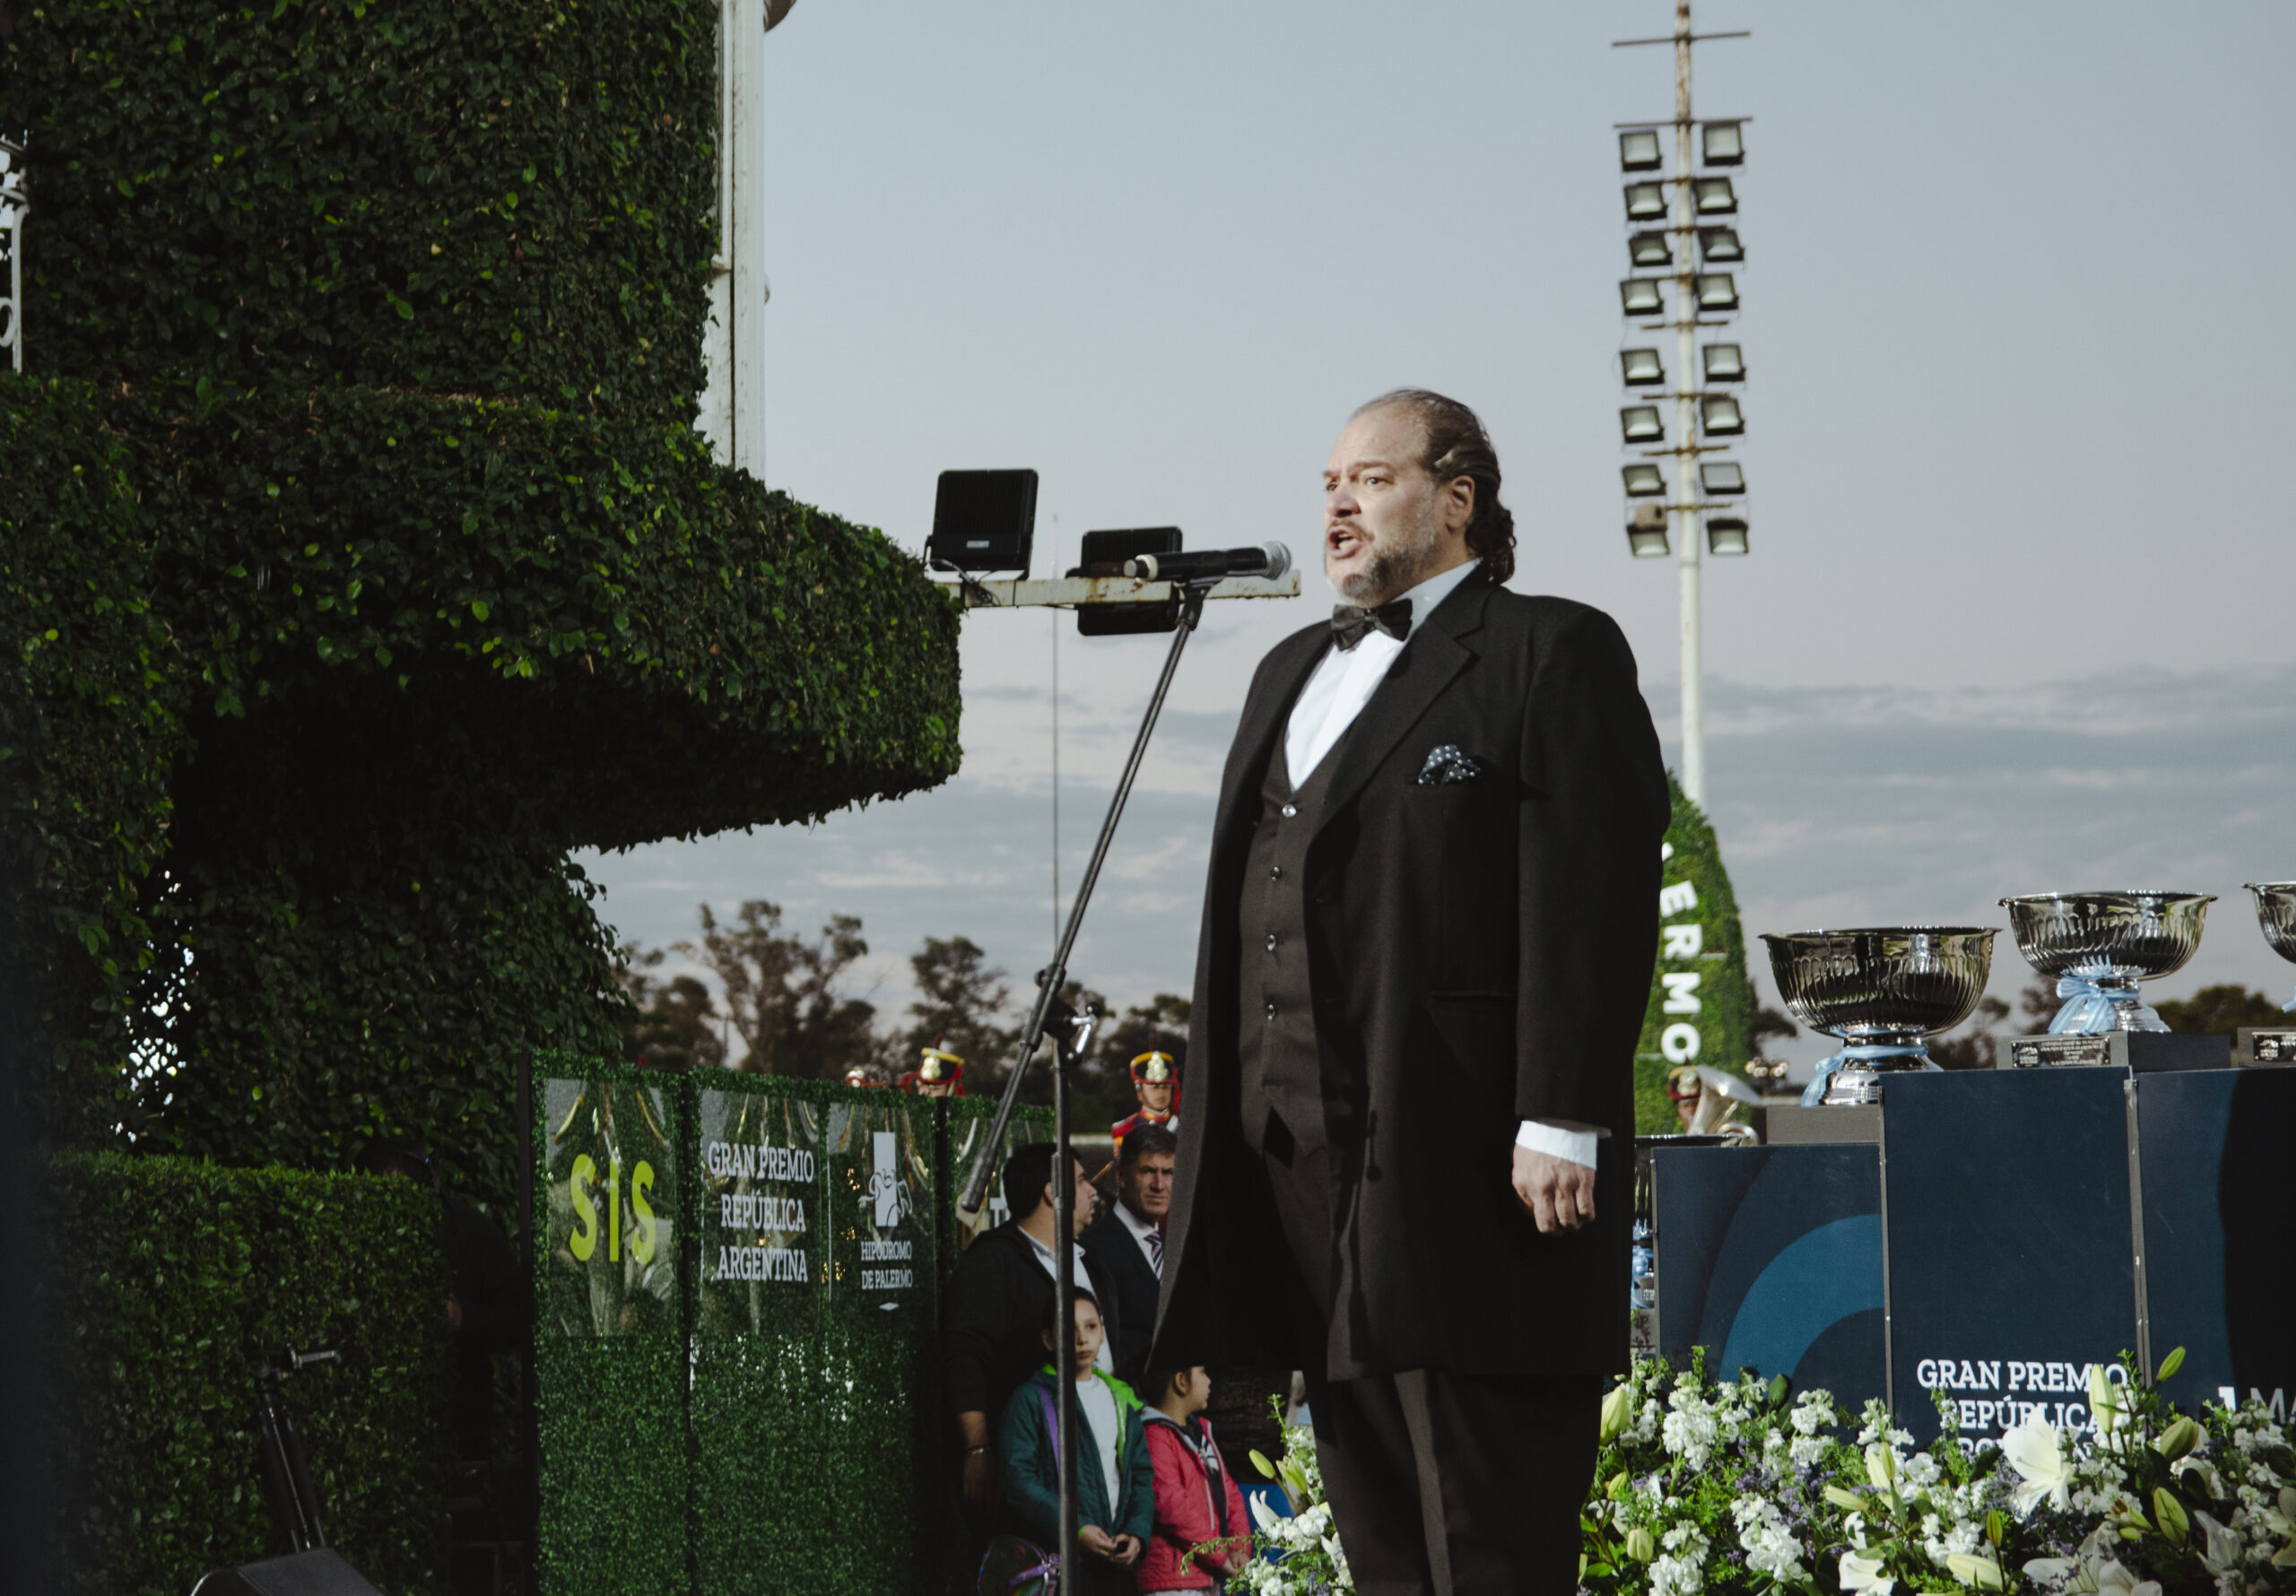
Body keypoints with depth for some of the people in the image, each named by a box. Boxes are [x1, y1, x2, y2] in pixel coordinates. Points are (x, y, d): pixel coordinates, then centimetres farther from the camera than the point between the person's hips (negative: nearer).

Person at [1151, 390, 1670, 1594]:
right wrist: (1225, 1121, 16)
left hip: (1466, 1161, -8)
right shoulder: (1291, 672, 23)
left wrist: (1562, 1124, -19)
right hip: (1303, 1156, 8)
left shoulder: (1551, 653, -1)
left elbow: (1594, 904, -11)